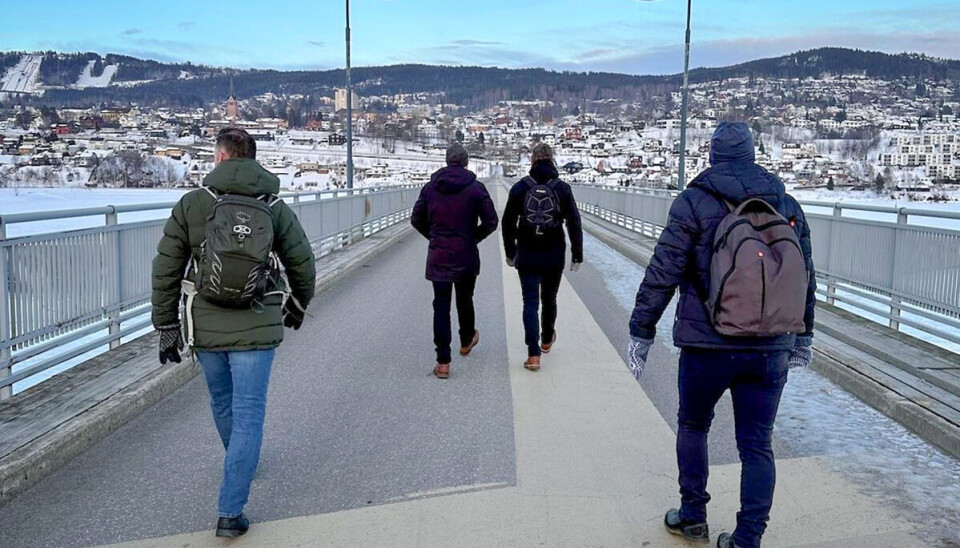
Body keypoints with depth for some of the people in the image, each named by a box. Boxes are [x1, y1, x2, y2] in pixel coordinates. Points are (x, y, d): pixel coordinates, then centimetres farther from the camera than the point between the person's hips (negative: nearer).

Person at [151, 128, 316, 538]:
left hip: (206, 329, 1)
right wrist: (297, 308, 24)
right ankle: (230, 514, 3)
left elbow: (166, 273, -5)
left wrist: (166, 327, 5)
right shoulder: (275, 208, 0)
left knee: (222, 403, 24)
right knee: (248, 414, 3)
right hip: (257, 330, -1)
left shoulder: (191, 205, -4)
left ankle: (240, 464, 50)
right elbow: (303, 265, 6)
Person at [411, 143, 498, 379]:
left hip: (438, 256, 1)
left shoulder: (430, 187, 1)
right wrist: (474, 237, 10)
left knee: (441, 306, 3)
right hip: (467, 256, -1)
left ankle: (443, 362, 0)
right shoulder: (476, 188, -6)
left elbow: (416, 219, 6)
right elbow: (491, 222, -5)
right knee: (465, 301, 20)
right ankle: (466, 341, 43)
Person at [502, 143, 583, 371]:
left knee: (530, 302, 1)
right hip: (554, 256, 1)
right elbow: (574, 224, -3)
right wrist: (577, 255, 3)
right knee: (549, 298, 20)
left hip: (527, 255, -1)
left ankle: (533, 354, -8)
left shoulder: (520, 187, -2)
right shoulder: (562, 188, -3)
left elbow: (508, 223, 2)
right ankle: (547, 339, 41)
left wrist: (510, 252, 12)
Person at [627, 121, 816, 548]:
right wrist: (802, 337, 26)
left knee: (692, 426, 19)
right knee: (757, 445, 11)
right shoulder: (787, 205, 8)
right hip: (772, 349, 3)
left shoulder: (694, 202, -5)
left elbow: (661, 275, -10)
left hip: (708, 345, -3)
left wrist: (641, 333, -2)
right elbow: (806, 278, 15)